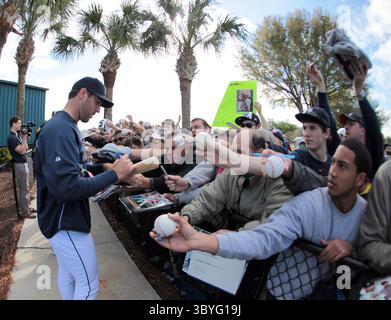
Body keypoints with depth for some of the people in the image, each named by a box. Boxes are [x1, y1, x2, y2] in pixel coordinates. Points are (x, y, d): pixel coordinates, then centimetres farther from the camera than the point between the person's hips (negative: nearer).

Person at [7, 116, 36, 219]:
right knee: (24, 189, -6)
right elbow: (22, 151, -22)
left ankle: (27, 207, 26)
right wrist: (25, 138, -18)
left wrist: (25, 138, 3)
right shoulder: (11, 138, -15)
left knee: (26, 187, 16)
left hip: (24, 164, 10)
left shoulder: (18, 135, 13)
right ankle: (24, 212, 1)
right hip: (20, 165, -10)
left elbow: (26, 149, 14)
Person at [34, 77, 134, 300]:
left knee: (67, 274, 24)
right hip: (66, 222, -10)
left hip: (65, 218, 10)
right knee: (89, 284, 4)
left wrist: (90, 178, 3)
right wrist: (114, 175, -26)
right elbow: (66, 187, -32)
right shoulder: (61, 129, -24)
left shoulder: (65, 126, 9)